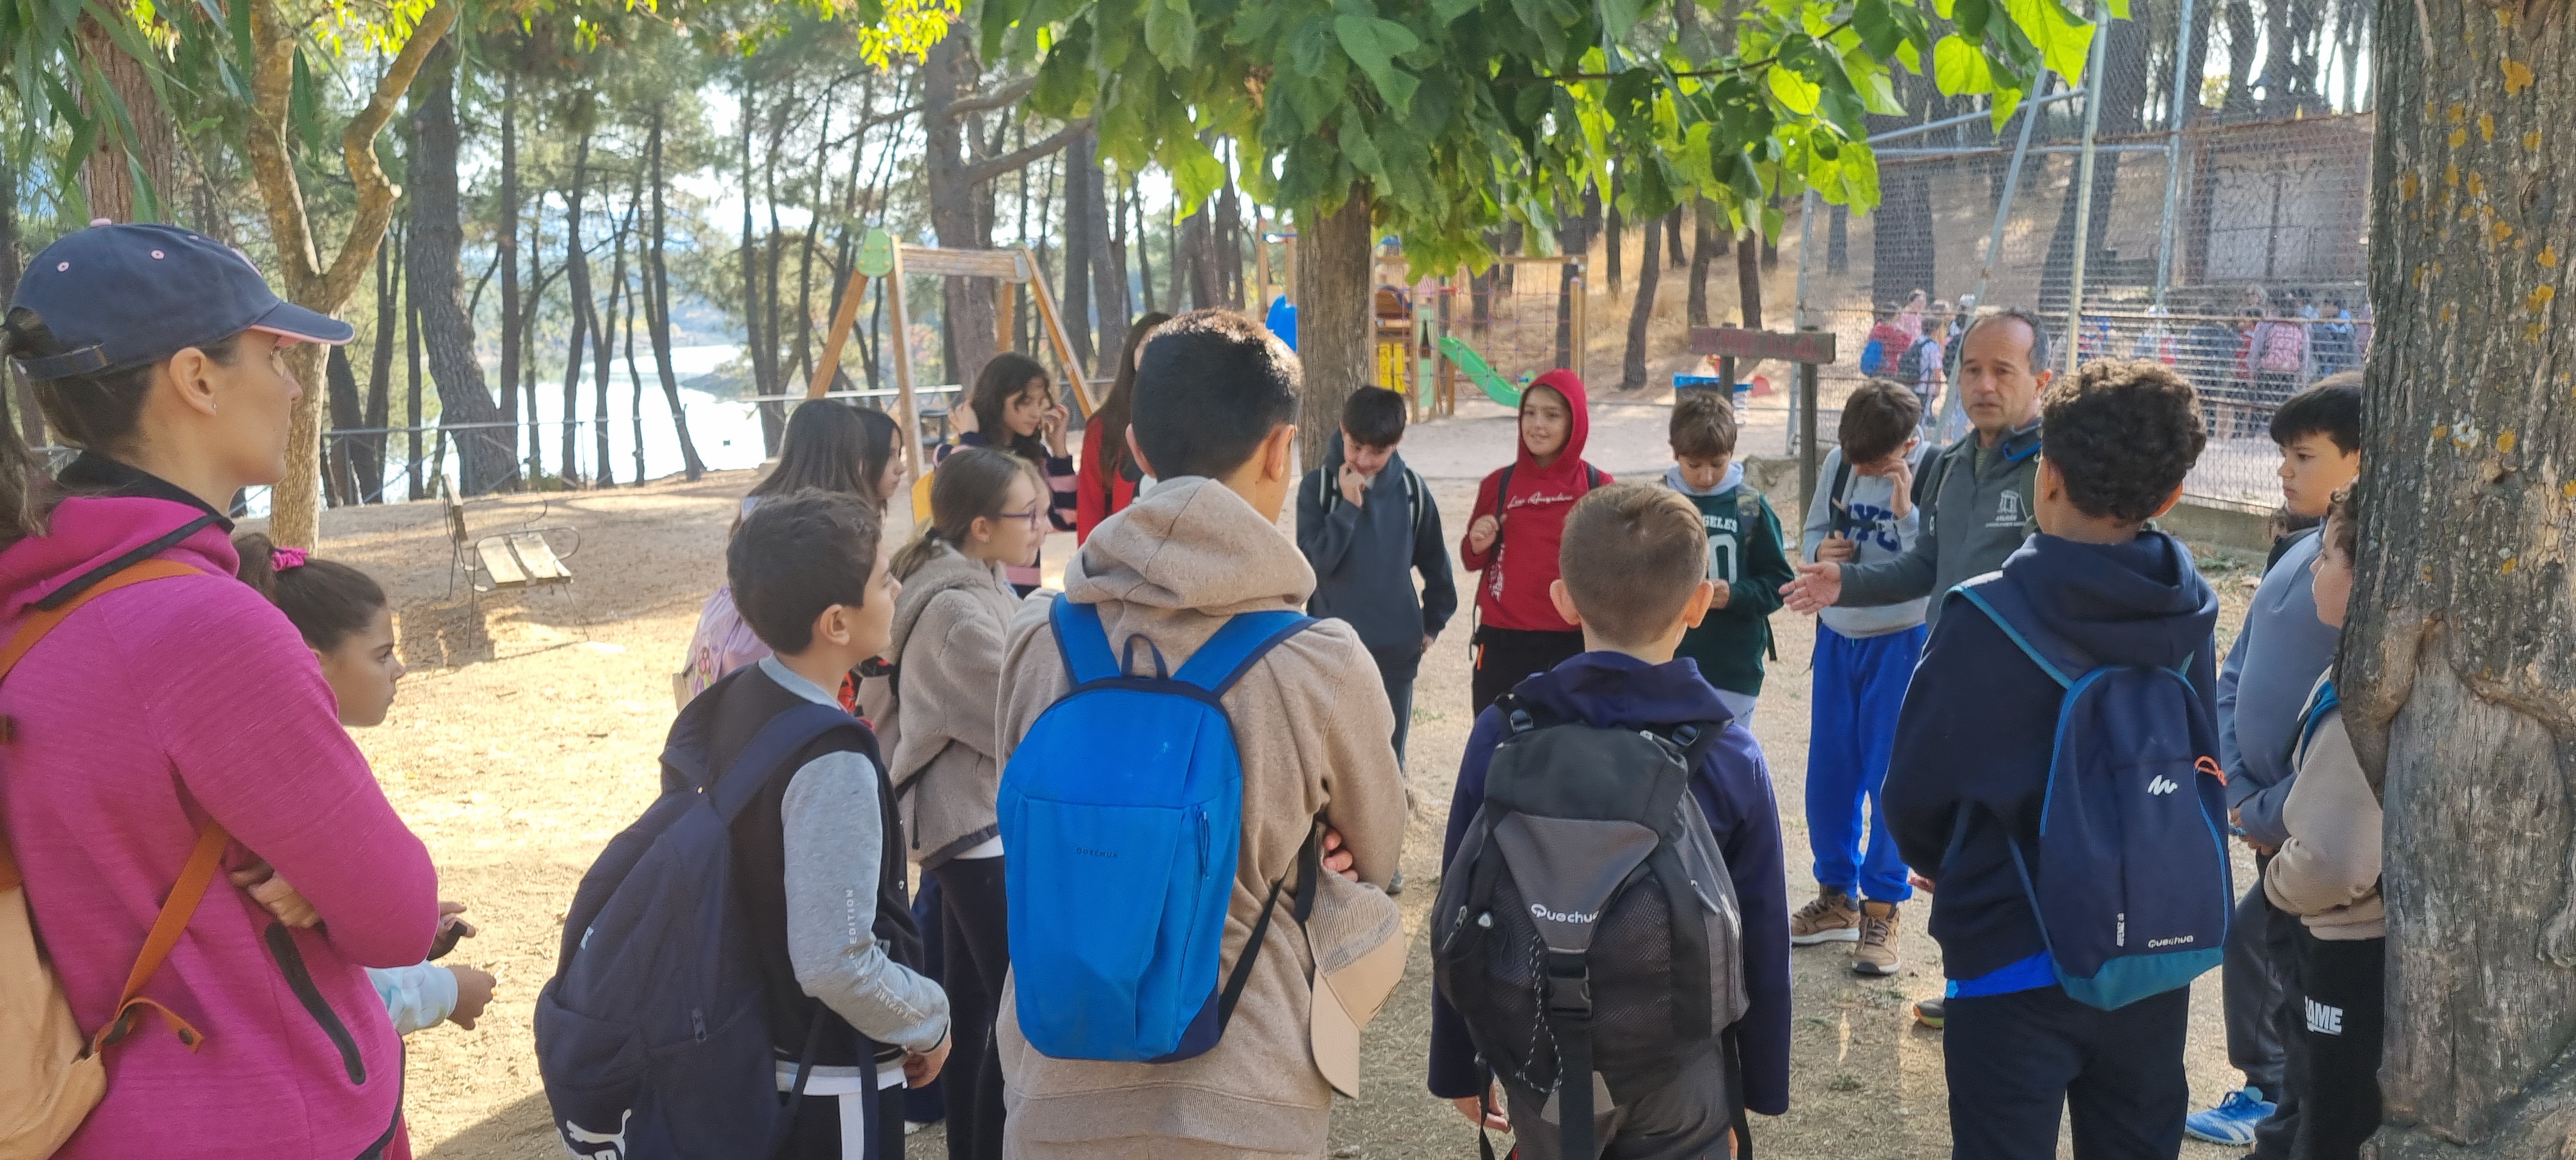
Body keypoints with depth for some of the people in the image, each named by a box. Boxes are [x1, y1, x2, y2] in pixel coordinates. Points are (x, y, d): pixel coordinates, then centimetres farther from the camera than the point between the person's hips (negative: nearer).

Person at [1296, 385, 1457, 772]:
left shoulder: (1410, 490, -1)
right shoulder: (1318, 486, -7)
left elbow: (1434, 563, 11)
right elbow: (1315, 562, -16)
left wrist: (1433, 622, 11)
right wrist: (1348, 507, -20)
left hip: (1396, 650, 2)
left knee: (1388, 759, 11)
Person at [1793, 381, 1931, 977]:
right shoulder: (1837, 463, -2)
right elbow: (1812, 532, 9)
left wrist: (1905, 511, -30)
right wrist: (1820, 552, -12)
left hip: (1901, 642, -5)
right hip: (1836, 636, 5)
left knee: (1889, 780, 1)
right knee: (1827, 773, 11)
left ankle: (1882, 910, 14)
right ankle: (1836, 897, 27)